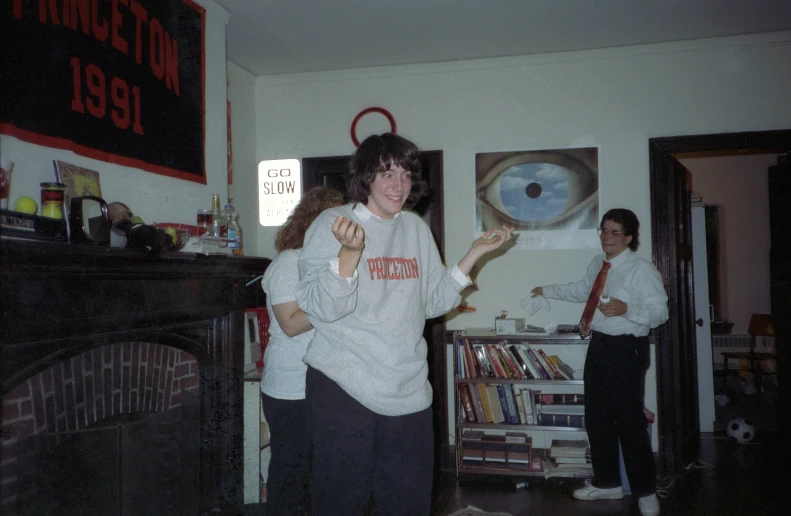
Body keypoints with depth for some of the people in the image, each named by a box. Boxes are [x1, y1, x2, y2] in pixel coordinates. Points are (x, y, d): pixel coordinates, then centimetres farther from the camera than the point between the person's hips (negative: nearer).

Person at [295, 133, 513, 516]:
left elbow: (434, 301, 11)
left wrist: (476, 252, 5)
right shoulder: (332, 224, -6)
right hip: (343, 387, -4)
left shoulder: (416, 228, 9)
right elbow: (320, 308, -15)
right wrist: (351, 251, -30)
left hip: (408, 391, 5)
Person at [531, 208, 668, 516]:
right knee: (596, 418, 16)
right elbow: (582, 291, 28)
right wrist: (547, 291, 33)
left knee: (629, 421, -3)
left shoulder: (642, 269, -15)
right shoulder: (598, 264, 10)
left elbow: (659, 312, -18)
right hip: (598, 344, 9)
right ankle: (607, 483, 32)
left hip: (626, 348, -8)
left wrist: (626, 309, -33)